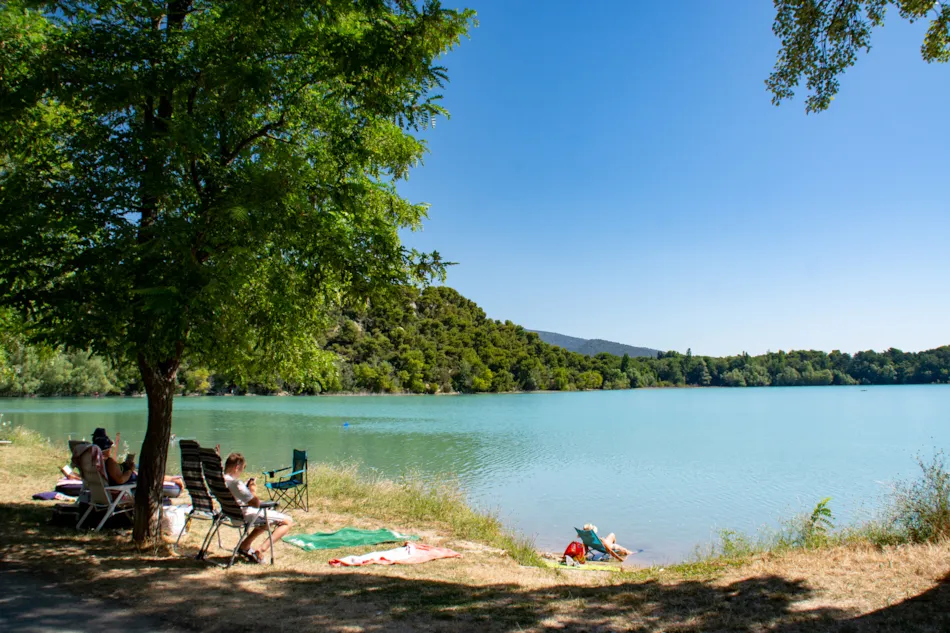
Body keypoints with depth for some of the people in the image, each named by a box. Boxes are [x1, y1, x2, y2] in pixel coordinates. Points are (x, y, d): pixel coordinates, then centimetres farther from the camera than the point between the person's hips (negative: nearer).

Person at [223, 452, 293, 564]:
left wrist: (247, 488, 4)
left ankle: (245, 545, 24)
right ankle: (260, 551, -12)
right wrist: (253, 490, -9)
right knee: (287, 522, -5)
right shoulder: (236, 483, -28)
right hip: (247, 516, -10)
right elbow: (256, 504, -24)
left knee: (267, 518, 34)